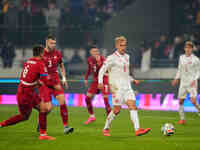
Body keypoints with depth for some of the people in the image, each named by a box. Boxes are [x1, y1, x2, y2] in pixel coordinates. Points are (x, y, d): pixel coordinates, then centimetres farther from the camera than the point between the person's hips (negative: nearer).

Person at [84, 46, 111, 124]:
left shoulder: (102, 58, -15)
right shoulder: (90, 60, 3)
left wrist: (99, 61, -38)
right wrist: (86, 78, 19)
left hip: (104, 80, -6)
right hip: (95, 80, 6)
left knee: (105, 100, -12)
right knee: (87, 98, 1)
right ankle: (92, 116, 18)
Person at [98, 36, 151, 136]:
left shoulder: (126, 57, 15)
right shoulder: (112, 58, -6)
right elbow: (102, 70, -5)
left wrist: (132, 80, 17)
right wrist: (100, 82, -17)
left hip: (127, 86, 6)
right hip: (117, 87, -6)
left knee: (133, 106, -9)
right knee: (117, 109, -6)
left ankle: (137, 129, -17)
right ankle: (106, 129, 12)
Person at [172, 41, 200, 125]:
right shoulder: (181, 57, 10)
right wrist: (177, 78, 12)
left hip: (192, 83, -5)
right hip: (183, 83, 5)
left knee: (193, 101, -19)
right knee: (181, 101, 4)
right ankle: (182, 119, 14)